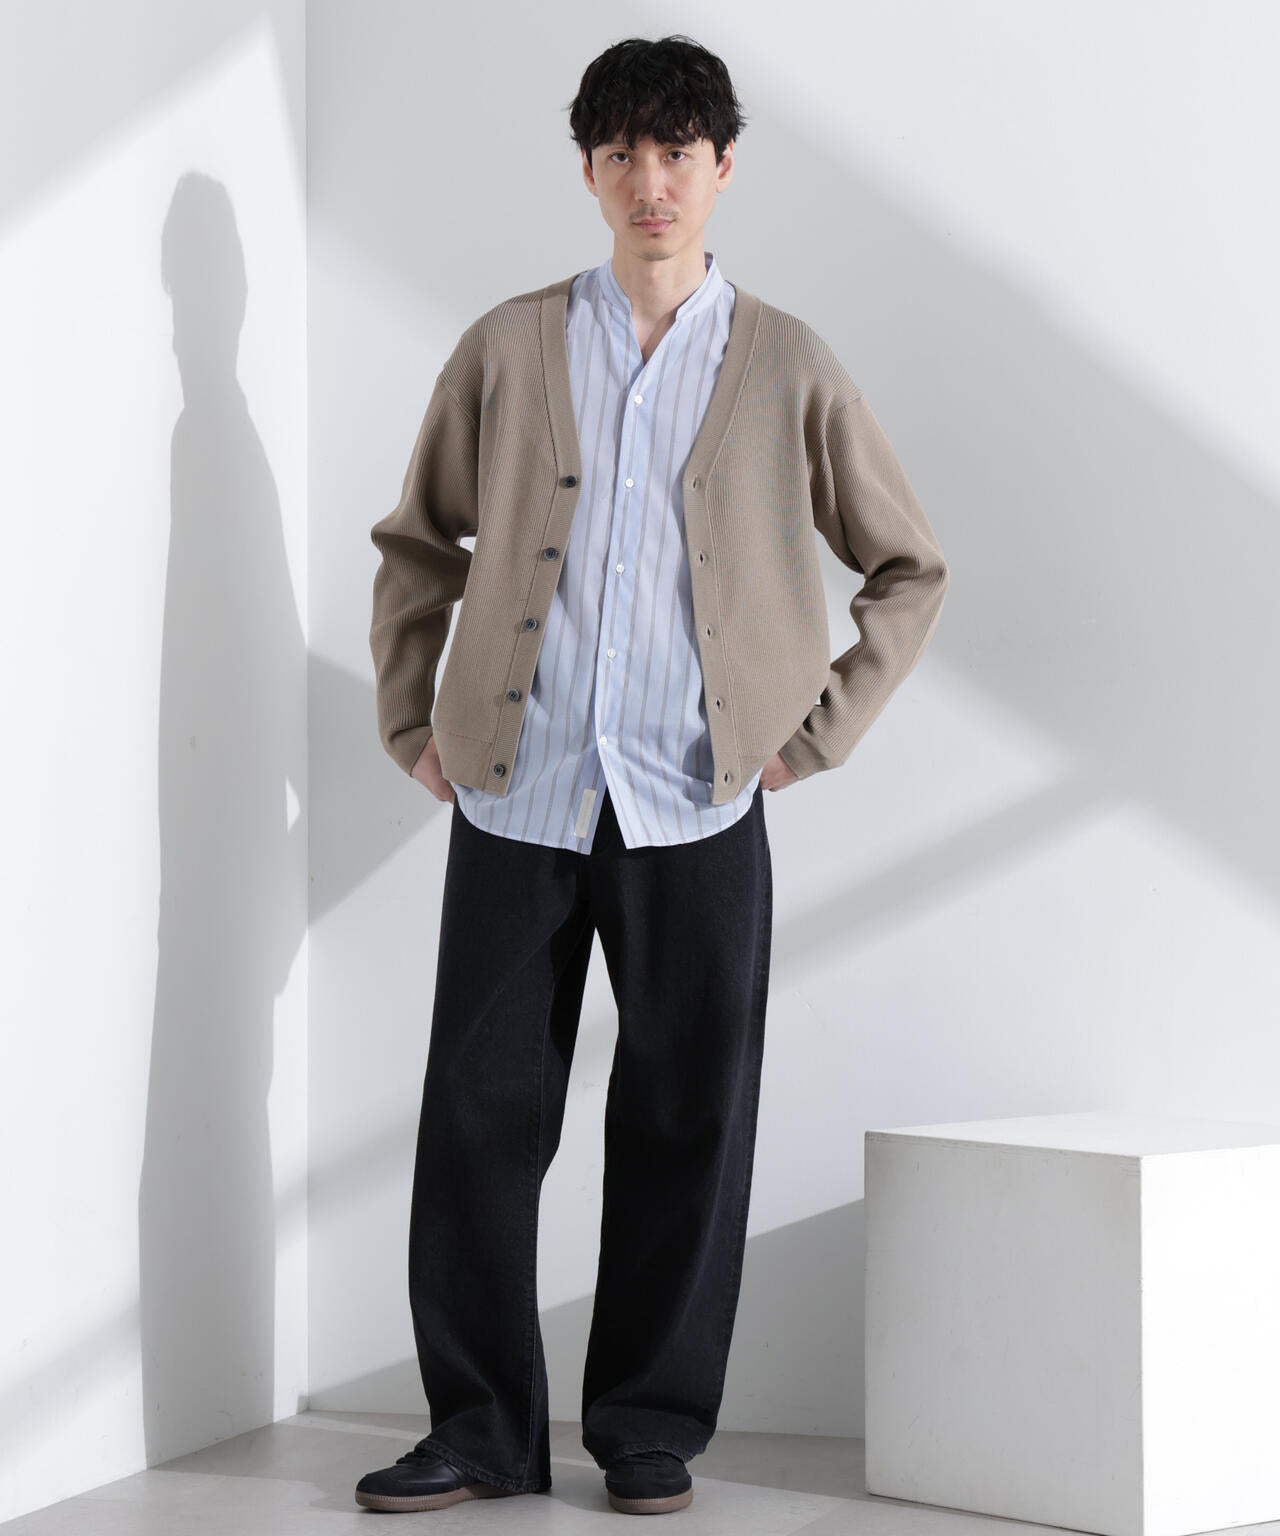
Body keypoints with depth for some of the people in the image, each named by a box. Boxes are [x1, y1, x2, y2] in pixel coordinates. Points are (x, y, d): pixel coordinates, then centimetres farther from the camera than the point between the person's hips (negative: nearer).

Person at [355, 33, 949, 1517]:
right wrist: (411, 720, 10)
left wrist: (814, 731, 5)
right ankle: (482, 1423, 15)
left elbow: (909, 570, 12)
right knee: (480, 1112, 2)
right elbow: (414, 543, 18)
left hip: (694, 807, -1)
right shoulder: (507, 349, 7)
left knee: (686, 1121, 3)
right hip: (516, 796, 1)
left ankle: (650, 1425, 17)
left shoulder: (786, 366, 5)